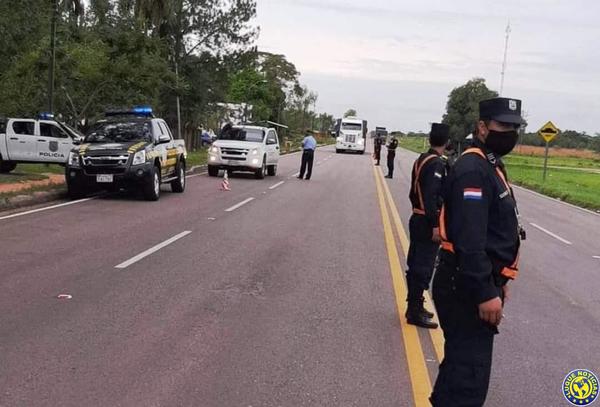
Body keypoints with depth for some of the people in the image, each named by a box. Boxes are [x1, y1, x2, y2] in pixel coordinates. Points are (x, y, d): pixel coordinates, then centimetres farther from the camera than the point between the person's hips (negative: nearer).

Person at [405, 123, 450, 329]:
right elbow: (432, 196, -23)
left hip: (417, 219, 9)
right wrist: (436, 225, -23)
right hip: (428, 223, -9)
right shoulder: (437, 163, -16)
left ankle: (414, 306, 26)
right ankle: (415, 312, 3)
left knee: (415, 265, 15)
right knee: (423, 268, -3)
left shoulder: (421, 159, 11)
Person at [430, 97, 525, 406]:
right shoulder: (473, 168, -18)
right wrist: (486, 293, -26)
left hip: (475, 283, 11)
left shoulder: (489, 165, 15)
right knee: (470, 372, -6)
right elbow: (469, 239, -26)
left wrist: (498, 281, 22)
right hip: (466, 287, -11)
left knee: (460, 361, 22)